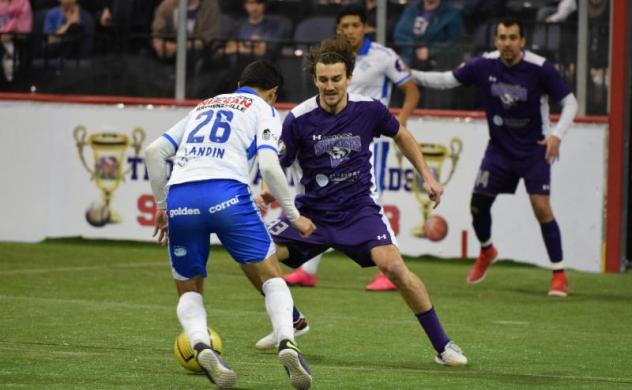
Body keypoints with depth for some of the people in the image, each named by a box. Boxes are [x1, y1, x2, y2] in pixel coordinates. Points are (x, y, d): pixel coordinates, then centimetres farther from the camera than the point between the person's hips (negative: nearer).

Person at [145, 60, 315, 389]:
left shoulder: (203, 106, 31)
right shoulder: (264, 110, 17)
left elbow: (154, 151, 23)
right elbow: (268, 166, 0)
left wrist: (162, 206, 29)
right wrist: (294, 216, 9)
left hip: (180, 198, 4)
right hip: (227, 194, -4)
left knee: (189, 291, 17)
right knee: (271, 276, 10)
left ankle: (200, 345, -13)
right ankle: (287, 344, -15)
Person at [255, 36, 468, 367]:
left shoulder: (369, 109, -9)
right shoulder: (298, 119, -12)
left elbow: (400, 135, 11)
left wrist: (427, 176, 9)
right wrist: (266, 193, -25)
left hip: (360, 209, -2)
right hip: (313, 211, 2)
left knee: (393, 266, -25)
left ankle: (442, 344, -10)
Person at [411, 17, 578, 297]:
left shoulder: (540, 68, -18)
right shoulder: (485, 66, -9)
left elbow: (569, 102, -9)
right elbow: (447, 80, 1)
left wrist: (557, 134, -22)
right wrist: (411, 74, -11)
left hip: (534, 149, -4)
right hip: (499, 148, 4)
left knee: (541, 207, -15)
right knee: (478, 203, 4)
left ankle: (559, 275, -5)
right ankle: (486, 252, 36)